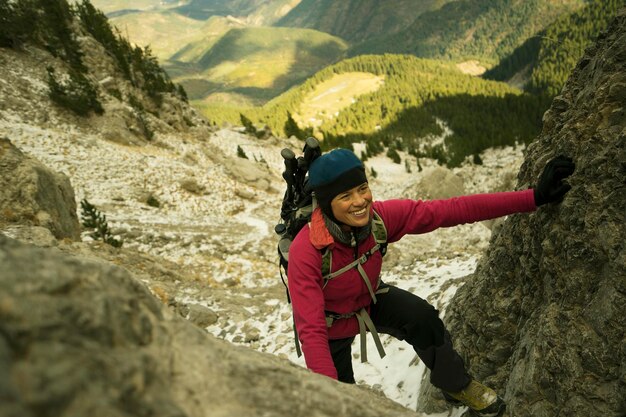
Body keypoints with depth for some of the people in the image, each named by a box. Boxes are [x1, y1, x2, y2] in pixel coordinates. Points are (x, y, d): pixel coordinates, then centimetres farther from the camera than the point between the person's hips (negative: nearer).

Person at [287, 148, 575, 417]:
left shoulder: (378, 217, -28)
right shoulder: (305, 252, -38)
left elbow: (450, 210, -30)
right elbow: (311, 332, -38)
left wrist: (534, 197, -32)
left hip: (369, 301, 3)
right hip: (331, 324, -2)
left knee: (422, 317, -23)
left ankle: (456, 386, 5)